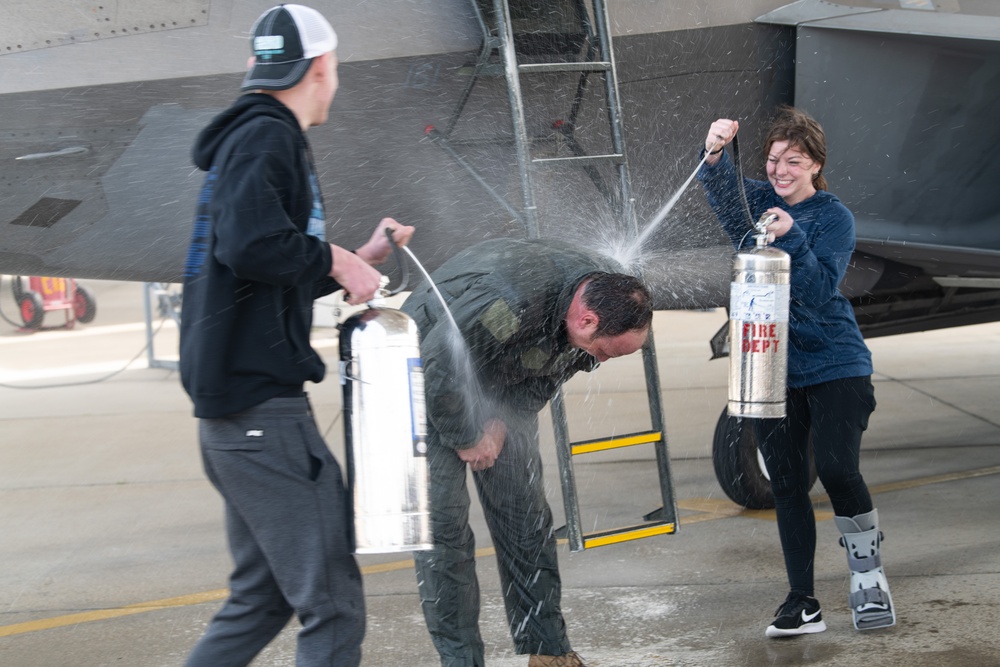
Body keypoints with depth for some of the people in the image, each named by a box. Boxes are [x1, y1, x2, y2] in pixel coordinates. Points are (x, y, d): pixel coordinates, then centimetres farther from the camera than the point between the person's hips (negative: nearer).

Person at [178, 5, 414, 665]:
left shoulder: (257, 137, 21)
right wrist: (331, 258, -14)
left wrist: (362, 259, 26)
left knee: (263, 598, 19)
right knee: (333, 605, -9)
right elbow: (252, 245, -29)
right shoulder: (266, 137, -10)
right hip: (263, 406, -11)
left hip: (235, 410, 11)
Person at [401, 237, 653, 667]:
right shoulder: (509, 302, -41)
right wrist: (466, 439, -19)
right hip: (430, 379, -7)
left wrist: (501, 423, -8)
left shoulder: (603, 292, -15)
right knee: (443, 523, -10)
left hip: (501, 390, 7)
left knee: (525, 515, 3)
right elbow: (438, 365, -32)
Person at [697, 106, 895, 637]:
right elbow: (724, 192, -18)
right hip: (769, 369, 4)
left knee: (835, 467, -17)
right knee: (785, 484, 5)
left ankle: (868, 576, 4)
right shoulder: (758, 202, 6)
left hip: (834, 365, -3)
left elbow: (820, 290, -15)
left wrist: (791, 239, -29)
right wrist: (715, 154, -37)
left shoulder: (834, 218, -3)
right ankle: (802, 601, 13)